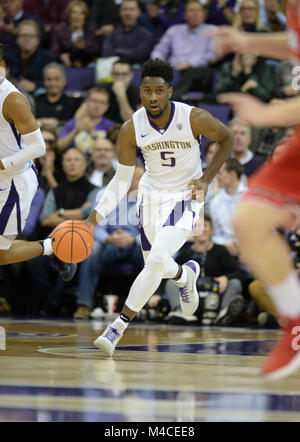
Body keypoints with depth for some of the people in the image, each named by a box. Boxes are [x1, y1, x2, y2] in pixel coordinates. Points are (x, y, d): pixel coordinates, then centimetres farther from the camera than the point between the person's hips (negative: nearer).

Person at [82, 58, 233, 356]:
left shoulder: (194, 118, -21)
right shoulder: (131, 129, -15)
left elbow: (226, 139, -1)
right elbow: (122, 180, -5)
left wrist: (206, 179, -10)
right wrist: (94, 218, -14)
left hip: (186, 197, -4)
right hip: (151, 196, 4)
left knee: (156, 261, -22)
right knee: (156, 265, 17)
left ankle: (117, 328, -15)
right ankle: (186, 275, 56)